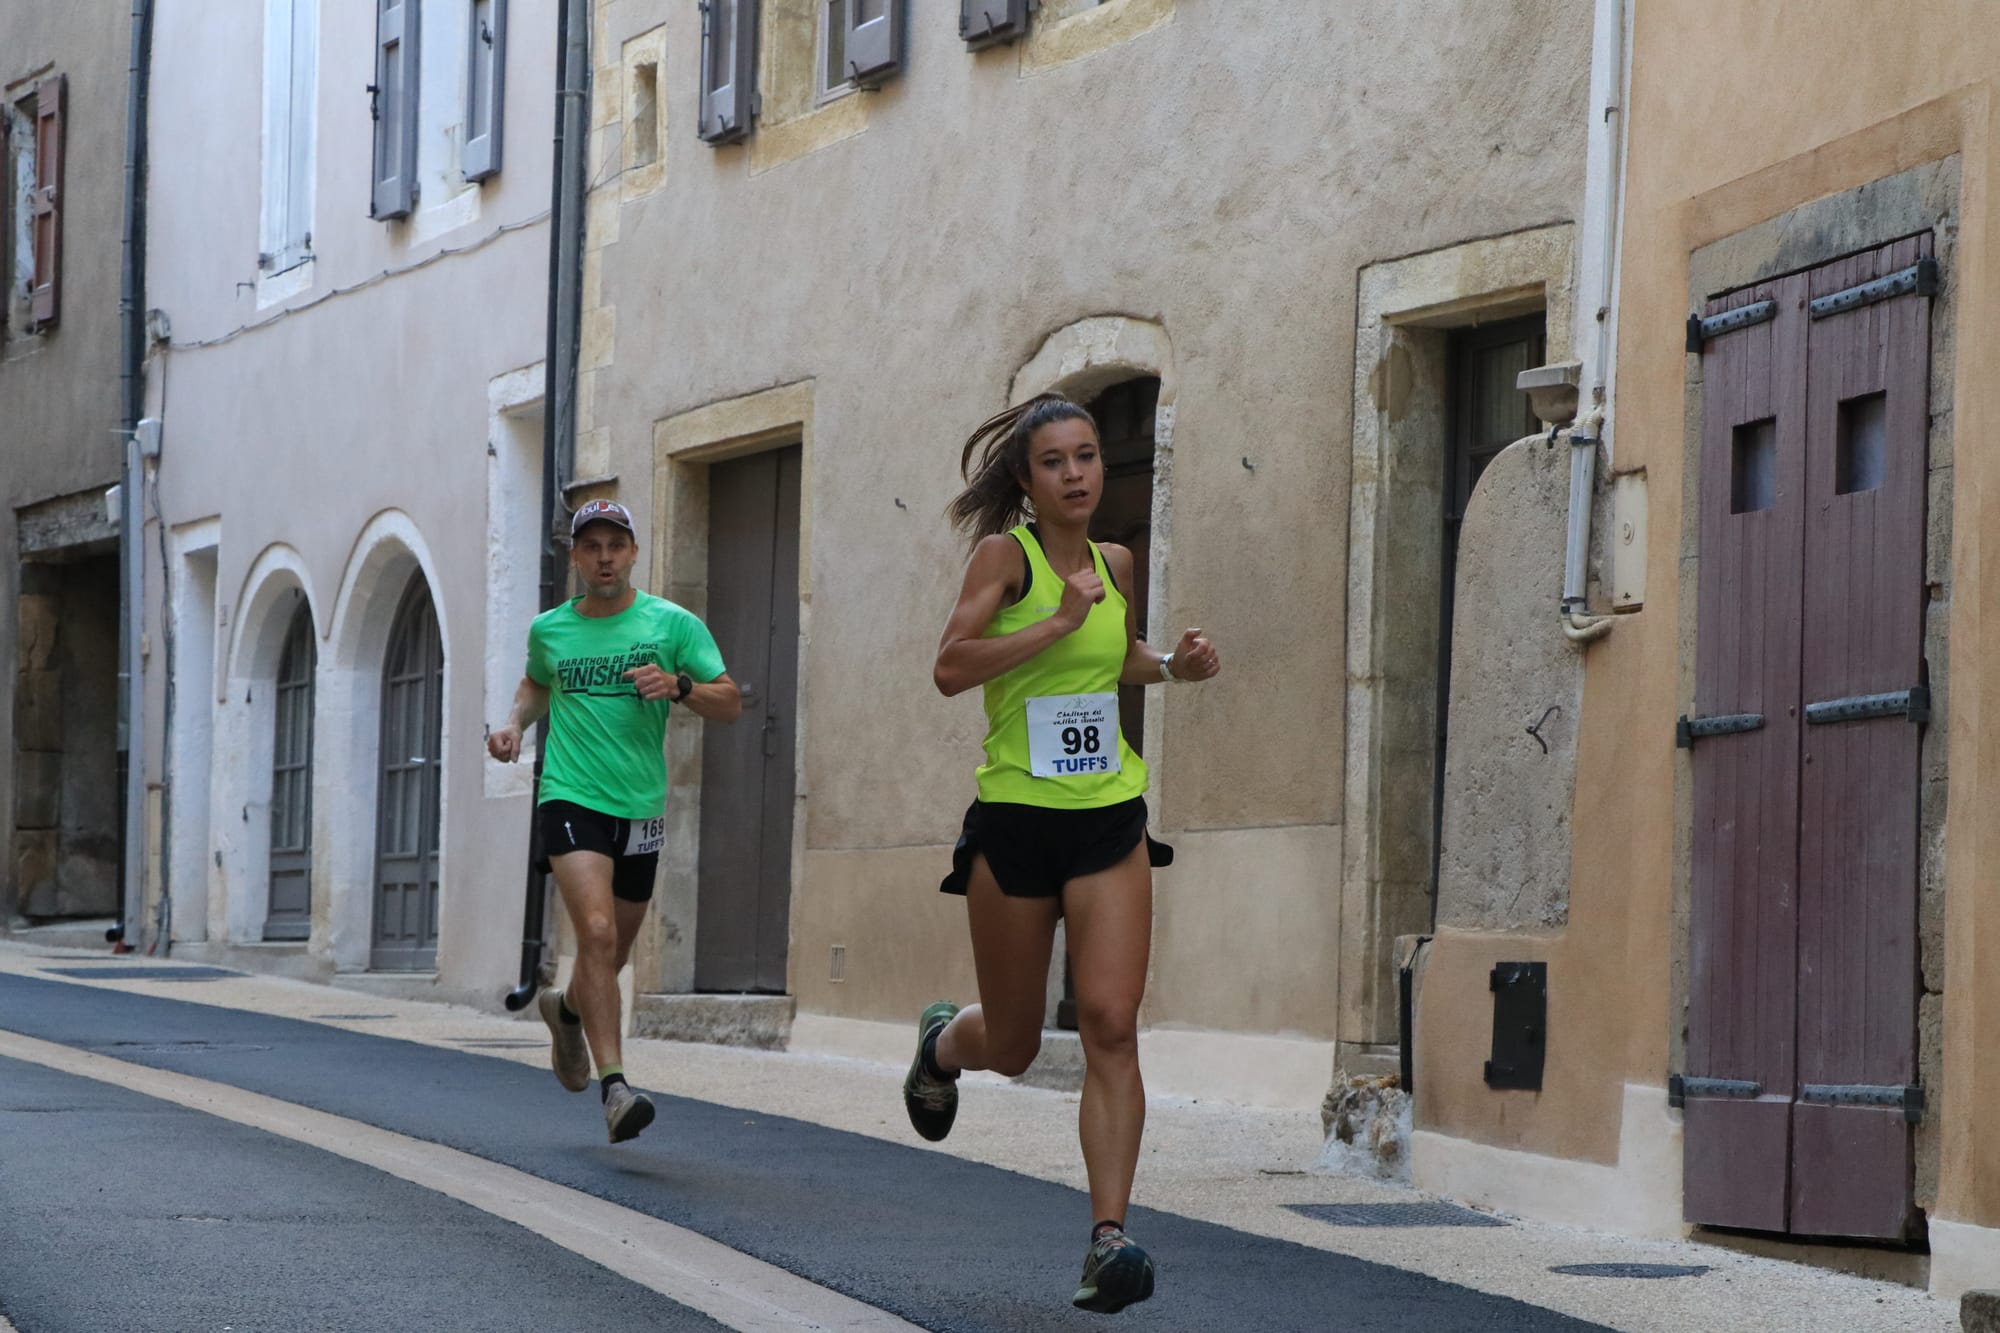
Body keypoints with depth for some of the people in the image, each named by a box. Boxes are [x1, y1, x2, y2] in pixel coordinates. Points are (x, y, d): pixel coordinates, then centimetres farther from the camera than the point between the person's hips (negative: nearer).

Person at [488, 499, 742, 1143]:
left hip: (640, 809, 2)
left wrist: (680, 686, -19)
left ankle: (566, 1007, 50)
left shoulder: (672, 624, 1)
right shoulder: (549, 630, 7)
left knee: (613, 952, 14)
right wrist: (515, 723, 9)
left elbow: (731, 704, -1)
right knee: (597, 932, -22)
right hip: (571, 799, -2)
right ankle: (615, 1085, -25)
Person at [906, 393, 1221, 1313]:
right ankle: (943, 1042, 47)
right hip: (1016, 818, -3)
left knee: (1111, 1024, -13)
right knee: (1012, 1047, 10)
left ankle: (1109, 1236, -14)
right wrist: (1057, 622, -27)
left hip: (1110, 820, 3)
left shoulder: (1113, 563, 9)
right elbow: (950, 667, -21)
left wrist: (1173, 666, 10)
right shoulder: (1007, 553, -8)